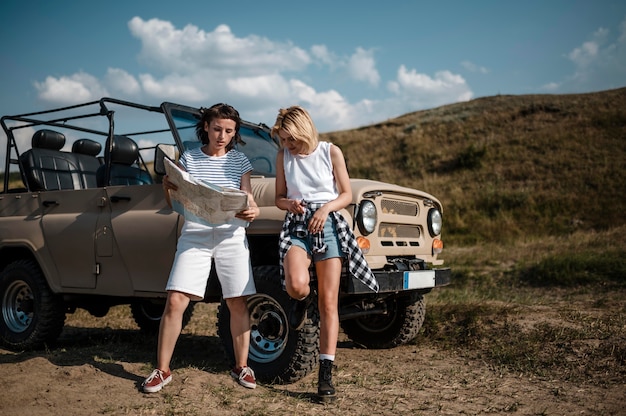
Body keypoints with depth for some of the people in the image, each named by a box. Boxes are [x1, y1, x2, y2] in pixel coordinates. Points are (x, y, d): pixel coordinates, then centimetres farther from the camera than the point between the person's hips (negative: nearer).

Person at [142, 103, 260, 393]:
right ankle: (162, 370, 7)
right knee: (175, 302, -8)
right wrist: (167, 188, -15)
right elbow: (175, 204, 7)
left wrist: (253, 212, -20)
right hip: (194, 235, 0)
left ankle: (241, 366, 19)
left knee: (238, 303, 2)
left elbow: (250, 202, 3)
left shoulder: (240, 161, 7)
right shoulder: (188, 158, 7)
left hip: (232, 236, 1)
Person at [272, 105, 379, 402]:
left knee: (329, 302, -5)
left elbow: (347, 195, 4)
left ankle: (326, 373, 1)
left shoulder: (331, 152, 2)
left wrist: (325, 208, -15)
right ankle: (301, 303, 12)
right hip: (296, 226, 1)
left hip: (328, 225, -1)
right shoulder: (283, 156, 8)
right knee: (297, 285, -28)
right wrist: (290, 204, -10)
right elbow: (279, 198, 13)